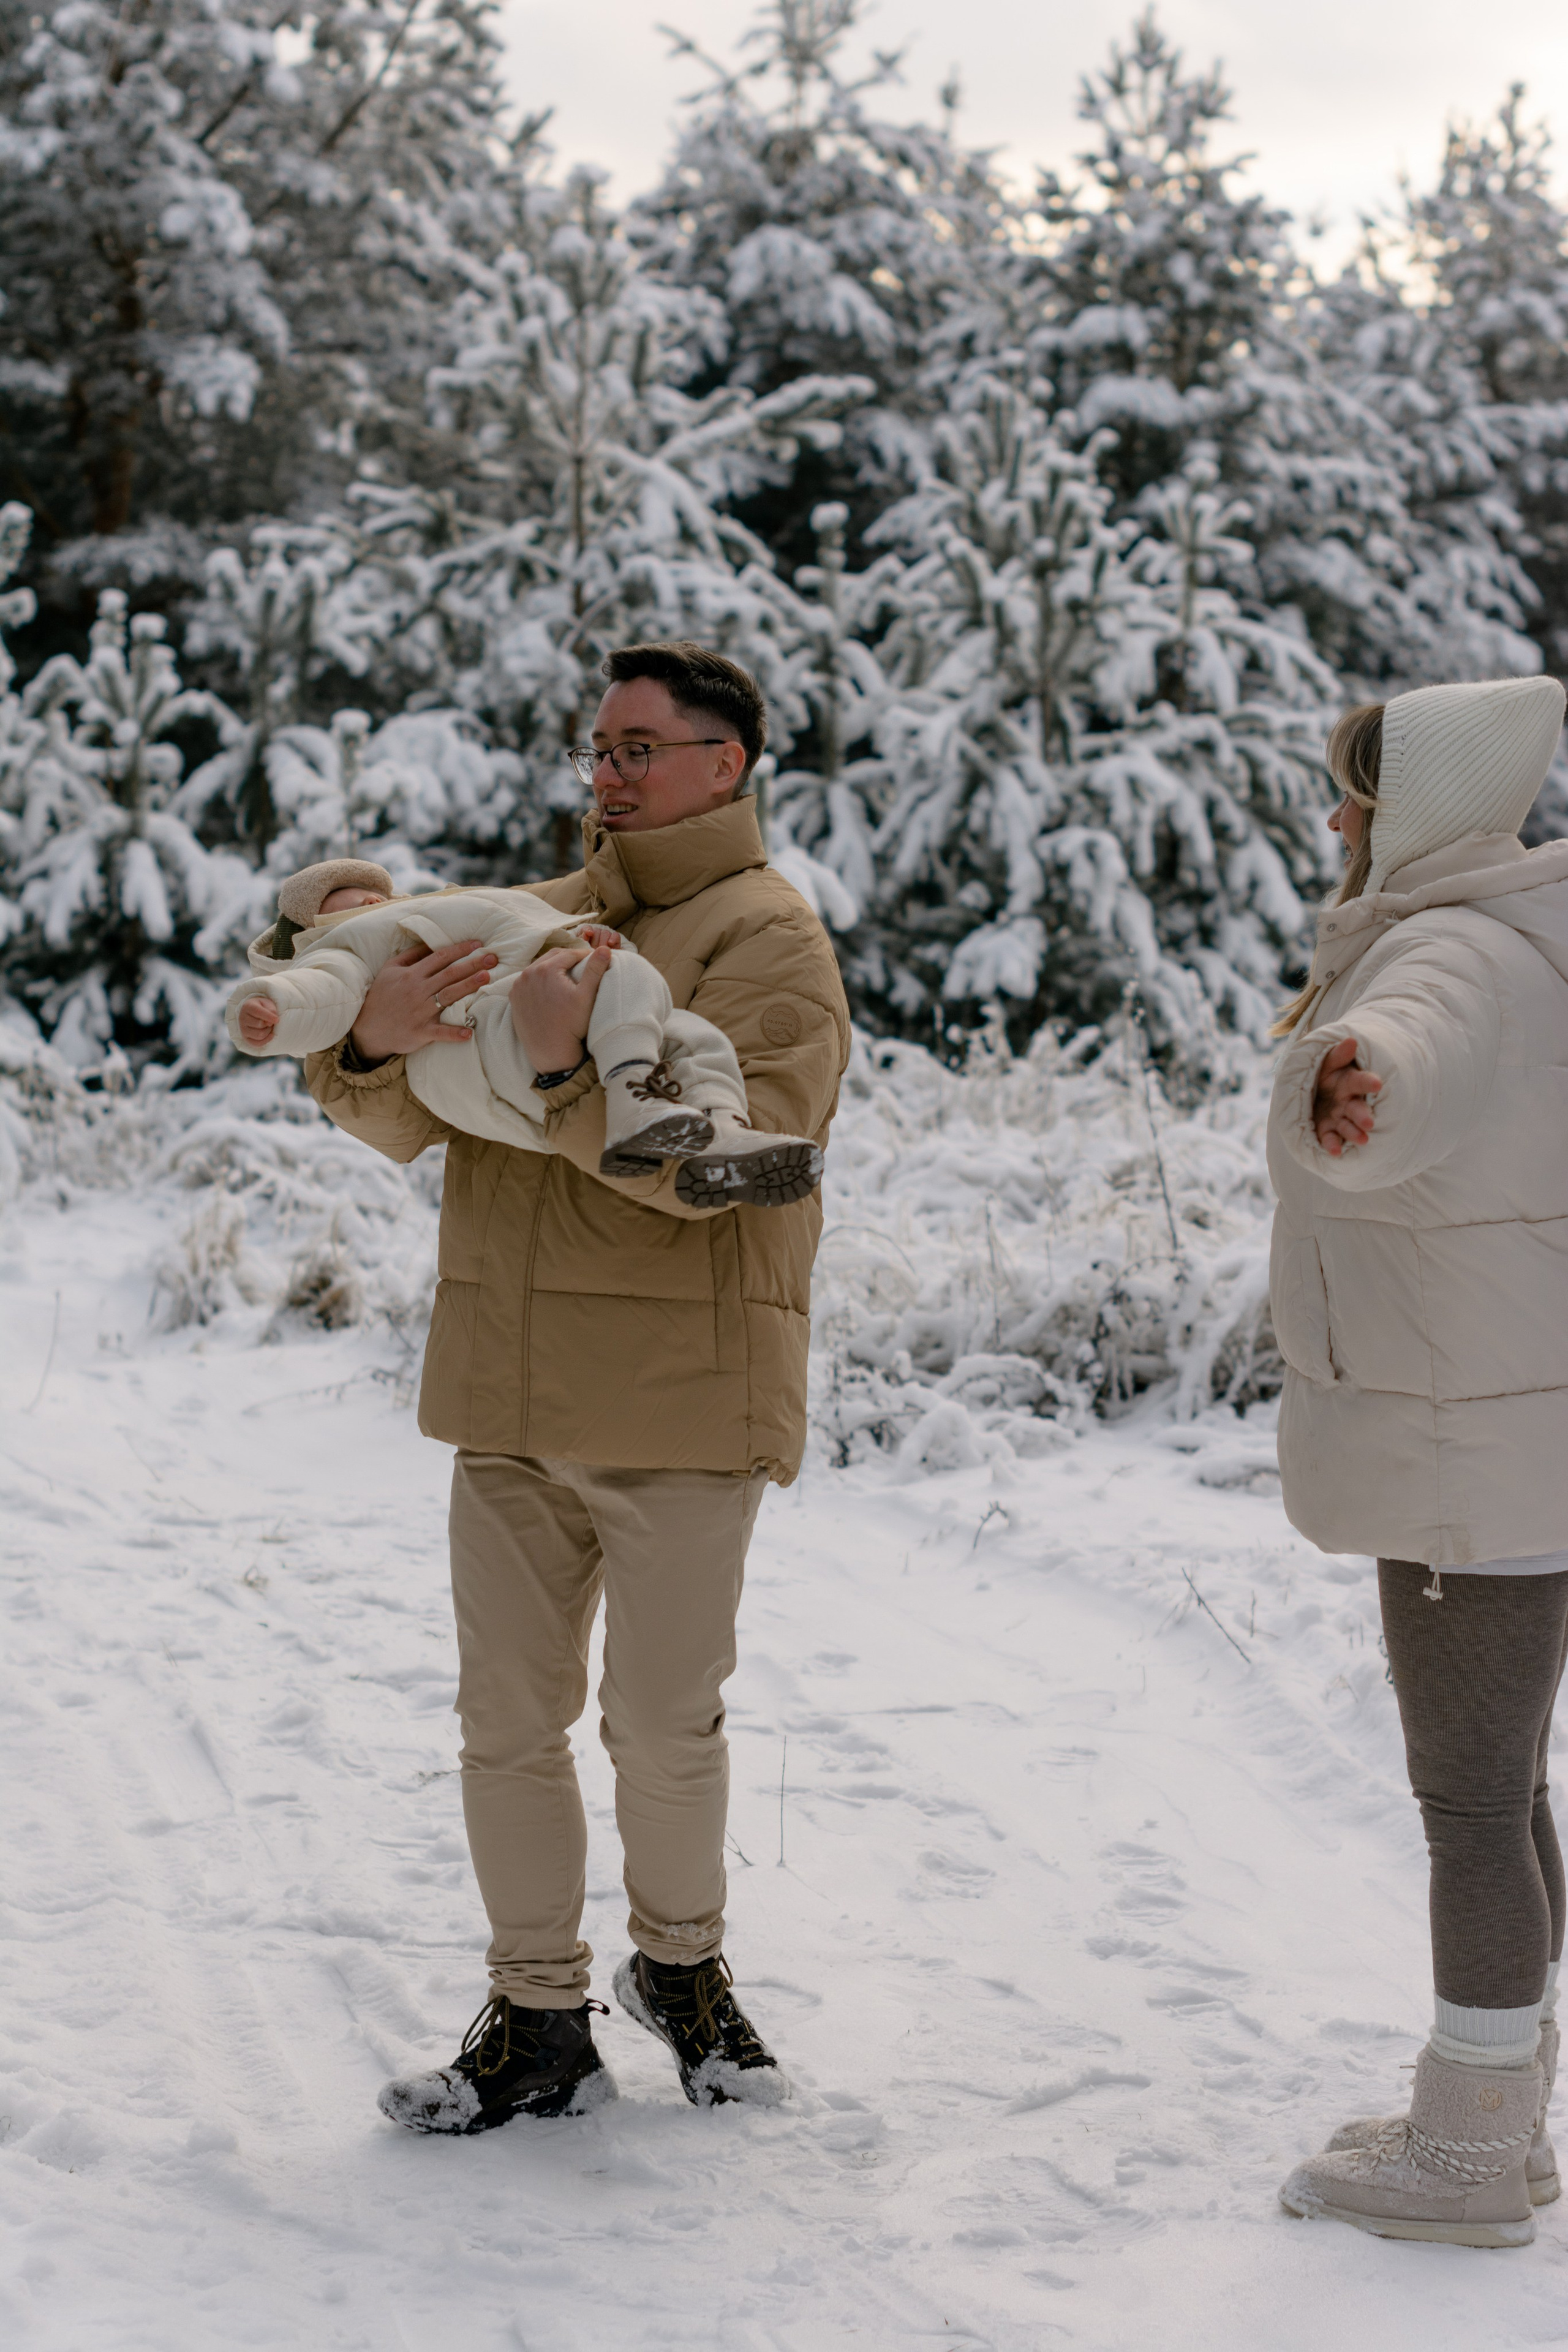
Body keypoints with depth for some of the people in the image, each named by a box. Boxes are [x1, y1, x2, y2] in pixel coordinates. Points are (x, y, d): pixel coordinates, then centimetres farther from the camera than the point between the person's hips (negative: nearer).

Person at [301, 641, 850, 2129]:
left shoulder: (767, 939, -6)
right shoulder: (531, 920, 14)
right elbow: (404, 1127, 8)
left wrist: (566, 1073, -29)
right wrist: (373, 1051, -15)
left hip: (680, 1398, -6)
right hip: (510, 1397, 6)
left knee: (662, 1727, 3)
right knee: (509, 1725, 8)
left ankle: (681, 1966, 28)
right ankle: (538, 2022, 18)